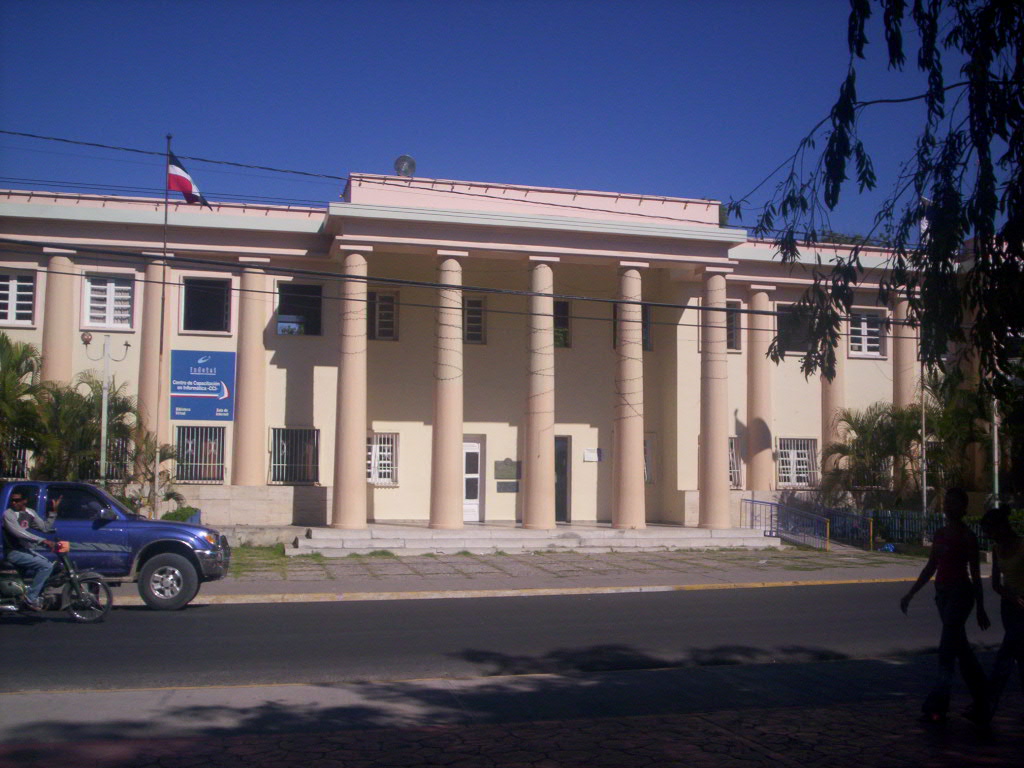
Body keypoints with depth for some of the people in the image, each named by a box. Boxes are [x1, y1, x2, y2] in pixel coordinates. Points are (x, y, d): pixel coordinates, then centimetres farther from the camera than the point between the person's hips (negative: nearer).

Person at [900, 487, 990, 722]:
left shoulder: (966, 536, -8)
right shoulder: (940, 534, 13)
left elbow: (975, 573, -6)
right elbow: (931, 567, 18)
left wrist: (980, 608, -6)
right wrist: (911, 594, 16)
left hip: (960, 594, -8)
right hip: (943, 594, 8)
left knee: (947, 651, -10)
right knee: (960, 648, 13)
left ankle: (937, 707, -8)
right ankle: (982, 698, 25)